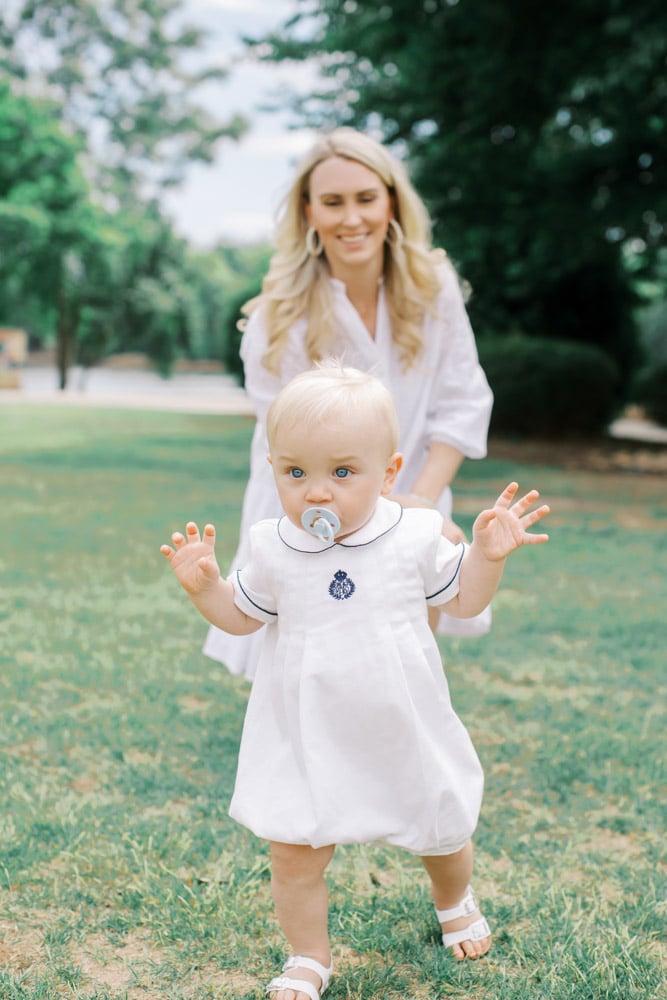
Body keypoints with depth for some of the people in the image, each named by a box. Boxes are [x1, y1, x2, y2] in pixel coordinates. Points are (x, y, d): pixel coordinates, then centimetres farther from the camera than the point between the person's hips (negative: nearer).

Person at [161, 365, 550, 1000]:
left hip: (403, 732, 1)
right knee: (293, 852, 0)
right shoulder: (273, 551, -10)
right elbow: (241, 617, 5)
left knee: (442, 831, 19)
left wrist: (487, 554, -13)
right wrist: (203, 585, -12)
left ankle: (455, 904, 54)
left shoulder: (415, 538, -11)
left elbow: (461, 601, 3)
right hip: (307, 738, 0)